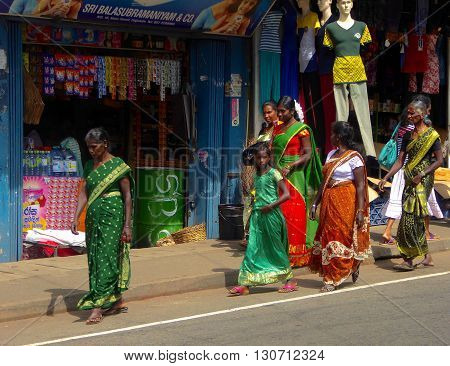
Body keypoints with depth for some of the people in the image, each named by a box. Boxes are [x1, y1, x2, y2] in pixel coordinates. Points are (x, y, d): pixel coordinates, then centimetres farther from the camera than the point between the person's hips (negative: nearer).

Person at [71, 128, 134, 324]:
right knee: (95, 259, 9)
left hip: (112, 215, -7)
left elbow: (127, 195, -7)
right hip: (94, 217, 7)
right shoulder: (89, 165, 12)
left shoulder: (118, 165, -7)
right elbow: (84, 193, 10)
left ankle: (97, 307, -12)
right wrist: (76, 217, -2)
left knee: (105, 258, -10)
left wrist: (127, 225, -11)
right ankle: (117, 301, 21)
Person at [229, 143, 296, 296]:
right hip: (257, 214, 6)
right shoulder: (256, 175, 13)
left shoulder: (274, 173, -7)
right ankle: (245, 284, -1)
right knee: (252, 249, 0)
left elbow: (286, 194, -12)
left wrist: (271, 206, -17)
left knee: (276, 248, 2)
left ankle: (290, 281, 16)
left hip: (271, 214, -6)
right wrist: (254, 208, 10)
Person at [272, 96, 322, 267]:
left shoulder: (301, 129, -5)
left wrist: (290, 166, -20)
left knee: (294, 214, -5)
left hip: (294, 175, -6)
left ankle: (296, 254, 0)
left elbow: (308, 154, -9)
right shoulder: (278, 128, 15)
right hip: (278, 174, 6)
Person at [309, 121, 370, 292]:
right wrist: (315, 203, 13)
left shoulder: (354, 157, -10)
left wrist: (361, 210, -19)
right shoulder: (331, 154, 12)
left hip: (346, 202, -7)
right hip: (329, 202, 7)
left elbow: (360, 185, -13)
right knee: (328, 237, 7)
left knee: (342, 238, -2)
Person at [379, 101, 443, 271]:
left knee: (410, 218, -11)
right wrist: (385, 178, 2)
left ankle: (409, 260, -7)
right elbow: (400, 161, 12)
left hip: (423, 181, -7)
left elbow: (439, 160, -8)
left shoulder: (431, 135, -7)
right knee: (416, 220, 7)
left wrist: (421, 175, -16)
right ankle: (427, 257, 16)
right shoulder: (407, 136, 12)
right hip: (410, 181, 7)